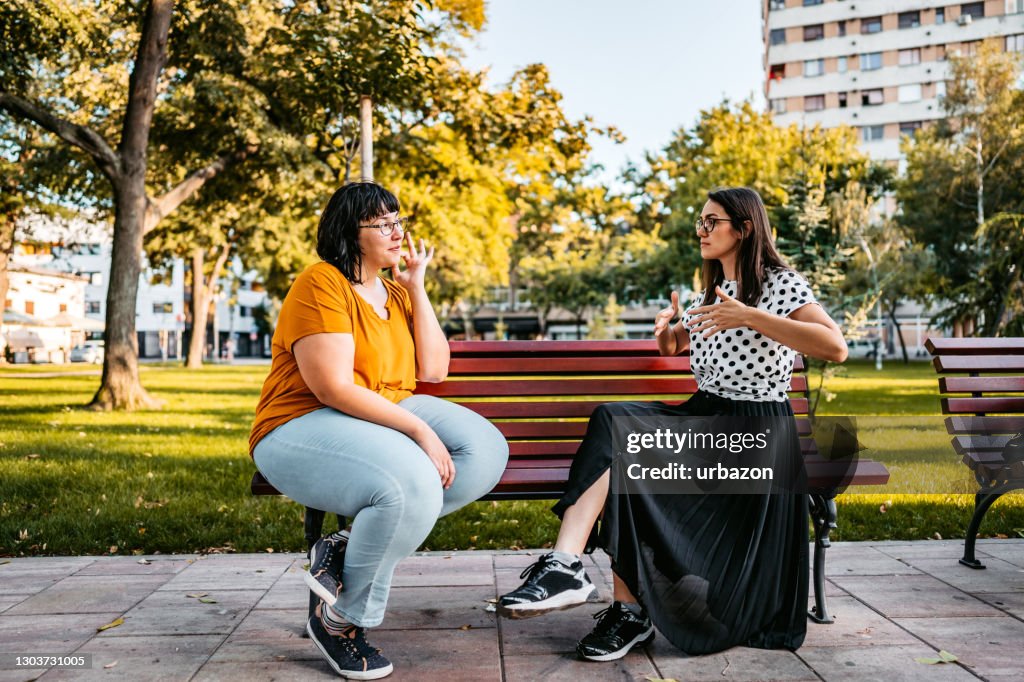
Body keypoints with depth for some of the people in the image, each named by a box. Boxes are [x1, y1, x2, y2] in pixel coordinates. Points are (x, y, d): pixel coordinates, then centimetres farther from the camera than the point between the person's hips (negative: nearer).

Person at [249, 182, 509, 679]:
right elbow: (333, 388, -21)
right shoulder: (321, 283, -11)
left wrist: (417, 287, 2)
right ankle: (337, 621, -8)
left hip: (392, 415, 8)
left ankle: (348, 547, -11)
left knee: (485, 451, -13)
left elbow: (433, 371, 3)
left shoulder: (398, 293, 14)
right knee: (414, 485, -34)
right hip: (301, 428, -8)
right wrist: (420, 431, -24)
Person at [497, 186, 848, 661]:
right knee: (613, 426, -23)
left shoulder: (780, 283, -7)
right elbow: (670, 347, 29)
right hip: (703, 419, 7)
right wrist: (667, 328, 4)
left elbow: (836, 348, -22)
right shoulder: (710, 291, 17)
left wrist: (750, 316, -27)